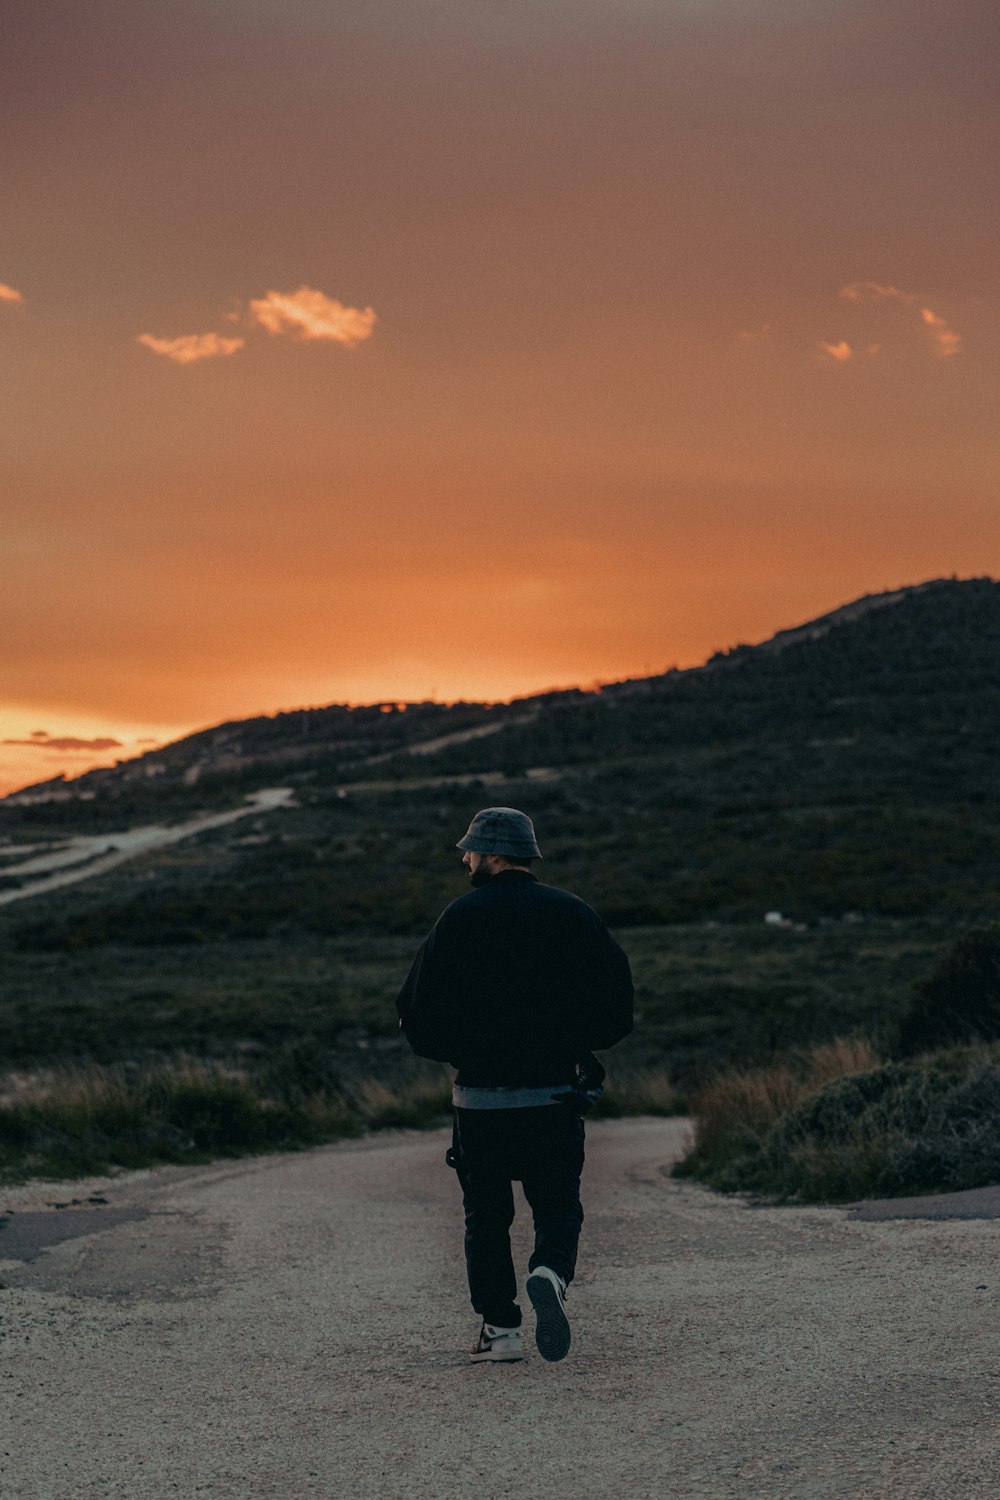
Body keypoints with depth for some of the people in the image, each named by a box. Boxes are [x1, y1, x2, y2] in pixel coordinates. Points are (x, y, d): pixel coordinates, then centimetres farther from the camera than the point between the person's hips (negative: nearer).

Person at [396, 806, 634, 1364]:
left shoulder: (461, 918, -4)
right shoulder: (576, 915, 3)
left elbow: (421, 1018, -6)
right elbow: (619, 1008, 2)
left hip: (481, 1099, -1)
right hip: (557, 1094, 1)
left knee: (487, 1214, 12)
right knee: (559, 1205, 12)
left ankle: (501, 1328, 8)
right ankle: (552, 1272, -18)